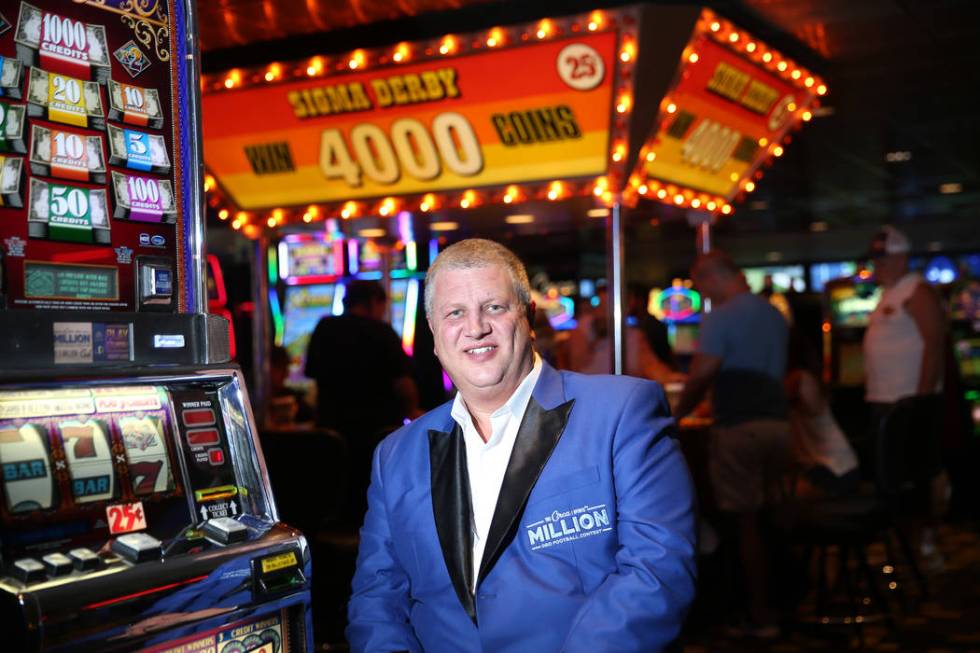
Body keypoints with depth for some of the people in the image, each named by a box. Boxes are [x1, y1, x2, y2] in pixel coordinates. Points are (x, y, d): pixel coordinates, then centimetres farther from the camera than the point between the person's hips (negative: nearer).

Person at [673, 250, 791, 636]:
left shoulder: (721, 317, -10)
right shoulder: (774, 314, 15)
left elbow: (701, 376, -12)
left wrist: (678, 413, 3)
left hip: (739, 428, -7)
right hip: (777, 424, 7)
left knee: (746, 522, 0)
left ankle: (760, 618, 5)